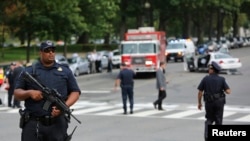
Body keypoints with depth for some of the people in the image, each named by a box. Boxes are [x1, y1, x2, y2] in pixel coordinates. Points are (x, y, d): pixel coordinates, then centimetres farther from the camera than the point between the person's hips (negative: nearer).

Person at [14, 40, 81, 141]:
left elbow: (75, 92, 11)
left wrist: (65, 106, -7)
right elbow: (17, 93, 11)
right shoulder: (28, 71, 10)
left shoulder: (65, 71, 13)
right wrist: (29, 93, -10)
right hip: (33, 123, 0)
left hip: (57, 124, 1)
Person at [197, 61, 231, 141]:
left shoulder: (205, 79, -5)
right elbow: (228, 91, -11)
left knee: (209, 120, 15)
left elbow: (200, 92, -4)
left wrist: (199, 103, 7)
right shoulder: (221, 79, -5)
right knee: (218, 121, 10)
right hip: (219, 102, -1)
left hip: (209, 102, 1)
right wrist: (225, 90, 12)